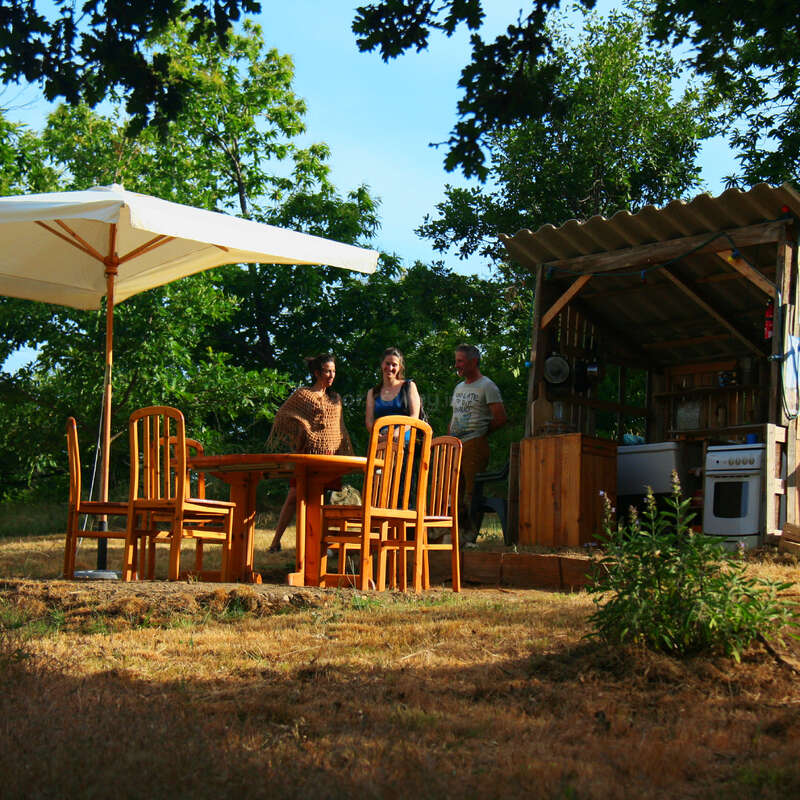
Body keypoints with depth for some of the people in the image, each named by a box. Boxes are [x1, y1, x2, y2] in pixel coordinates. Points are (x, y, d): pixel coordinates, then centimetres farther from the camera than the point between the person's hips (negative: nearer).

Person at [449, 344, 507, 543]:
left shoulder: (487, 387, -3)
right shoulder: (458, 388, 22)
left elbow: (501, 419, -8)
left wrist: (480, 433, 1)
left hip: (475, 446, -8)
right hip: (455, 446, 8)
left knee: (472, 491, -9)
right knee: (455, 491, 6)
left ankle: (469, 533, -6)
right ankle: (457, 530, 10)